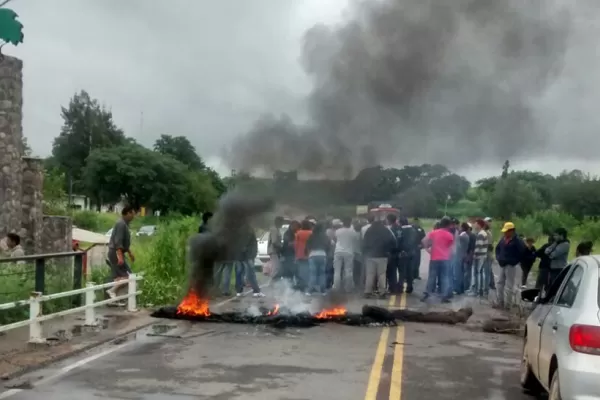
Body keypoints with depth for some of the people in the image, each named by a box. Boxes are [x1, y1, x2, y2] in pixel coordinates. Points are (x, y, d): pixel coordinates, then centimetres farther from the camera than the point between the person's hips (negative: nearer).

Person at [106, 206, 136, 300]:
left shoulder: (124, 224, 17)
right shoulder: (121, 224, -15)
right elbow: (118, 242, -24)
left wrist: (130, 253, 33)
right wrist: (120, 256, -31)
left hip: (116, 254, 10)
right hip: (116, 254, -10)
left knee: (118, 277, 9)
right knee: (127, 276, -14)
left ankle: (114, 299, 9)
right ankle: (112, 290, -19)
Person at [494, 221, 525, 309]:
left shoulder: (517, 241, -15)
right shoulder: (503, 239, 7)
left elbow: (522, 252, -17)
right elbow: (497, 248, 20)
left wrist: (513, 261, -18)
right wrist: (498, 257, 5)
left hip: (511, 265, -8)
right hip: (502, 265, 8)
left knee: (509, 285, -3)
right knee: (500, 283, 12)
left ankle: (508, 304, 5)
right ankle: (500, 302, 22)